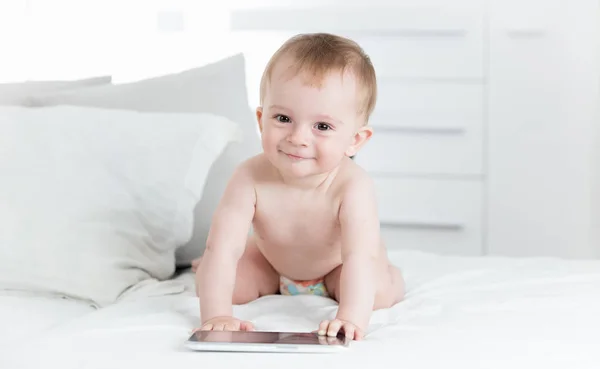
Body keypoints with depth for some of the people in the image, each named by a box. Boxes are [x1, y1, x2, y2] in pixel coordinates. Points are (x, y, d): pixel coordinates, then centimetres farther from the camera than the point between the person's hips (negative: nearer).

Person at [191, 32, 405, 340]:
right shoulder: (250, 178, -36)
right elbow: (222, 247, -40)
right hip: (270, 260, 1)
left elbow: (361, 256, -50)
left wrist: (351, 318, -66)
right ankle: (275, 283, 22)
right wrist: (216, 315, -53)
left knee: (381, 291, -24)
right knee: (214, 282, -14)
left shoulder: (353, 187, -41)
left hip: (336, 266, -1)